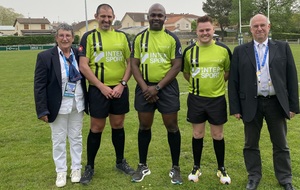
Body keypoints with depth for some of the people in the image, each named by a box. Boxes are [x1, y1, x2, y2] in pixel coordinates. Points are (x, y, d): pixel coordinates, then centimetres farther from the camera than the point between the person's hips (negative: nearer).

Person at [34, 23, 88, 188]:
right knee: (58, 140, 8)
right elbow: (39, 85, -10)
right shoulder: (45, 57, -9)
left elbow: (84, 78, 7)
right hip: (58, 106, -3)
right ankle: (61, 171, 23)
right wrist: (42, 110, -14)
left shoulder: (79, 55, 0)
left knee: (76, 137, 14)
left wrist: (87, 101, 4)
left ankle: (76, 168, 29)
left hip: (77, 104, 3)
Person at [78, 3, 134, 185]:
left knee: (118, 125, 12)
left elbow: (130, 62, 6)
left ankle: (120, 161, 28)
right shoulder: (89, 37, -1)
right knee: (97, 128, 3)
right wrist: (101, 86, -13)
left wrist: (122, 84, -6)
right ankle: (90, 166, 18)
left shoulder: (122, 36, 7)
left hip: (119, 89, 3)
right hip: (98, 90, -2)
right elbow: (83, 66, -7)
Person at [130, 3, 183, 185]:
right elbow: (134, 64, 3)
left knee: (172, 126, 1)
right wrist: (144, 87, -10)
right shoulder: (140, 38, 6)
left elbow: (176, 66, -6)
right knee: (144, 126, 9)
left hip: (167, 86, -2)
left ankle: (175, 168, 16)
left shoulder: (172, 38, -1)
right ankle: (143, 166, 24)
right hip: (144, 87, 2)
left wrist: (158, 87, -13)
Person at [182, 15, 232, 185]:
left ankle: (221, 169, 26)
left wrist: (217, 83, 4)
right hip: (196, 98, 1)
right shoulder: (189, 51, -2)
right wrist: (197, 83, 5)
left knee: (218, 135, 9)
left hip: (217, 98, 0)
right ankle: (196, 168, 27)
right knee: (198, 134, 10)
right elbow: (186, 72, 13)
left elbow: (229, 71, 10)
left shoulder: (223, 49, -4)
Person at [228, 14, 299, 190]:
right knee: (251, 144, 11)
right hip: (251, 104, 0)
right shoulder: (240, 51, 3)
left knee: (281, 145, 12)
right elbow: (233, 81, 2)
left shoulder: (283, 47, 4)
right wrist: (235, 107, -2)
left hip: (276, 103, 0)